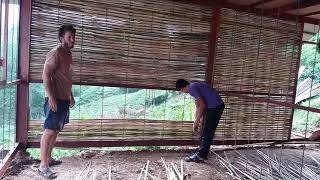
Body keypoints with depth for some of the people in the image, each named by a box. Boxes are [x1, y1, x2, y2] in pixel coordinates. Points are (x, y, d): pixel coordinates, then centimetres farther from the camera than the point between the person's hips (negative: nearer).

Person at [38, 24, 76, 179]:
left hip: (64, 99, 9)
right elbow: (46, 76, -19)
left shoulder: (68, 54, 15)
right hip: (55, 99, -9)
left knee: (56, 130, 15)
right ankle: (43, 166, 2)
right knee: (50, 131, -6)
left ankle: (48, 158, 28)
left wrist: (71, 96, 22)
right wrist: (51, 98, -23)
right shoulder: (55, 53, -13)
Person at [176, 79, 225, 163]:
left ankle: (200, 156, 2)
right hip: (215, 106, 10)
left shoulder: (192, 88, -14)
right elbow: (198, 106, 20)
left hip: (215, 106, -10)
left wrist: (196, 122, -11)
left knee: (207, 133, -5)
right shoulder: (194, 87, 17)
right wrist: (197, 122, 19)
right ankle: (201, 153, 22)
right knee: (204, 132, 14)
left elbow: (202, 105, -19)